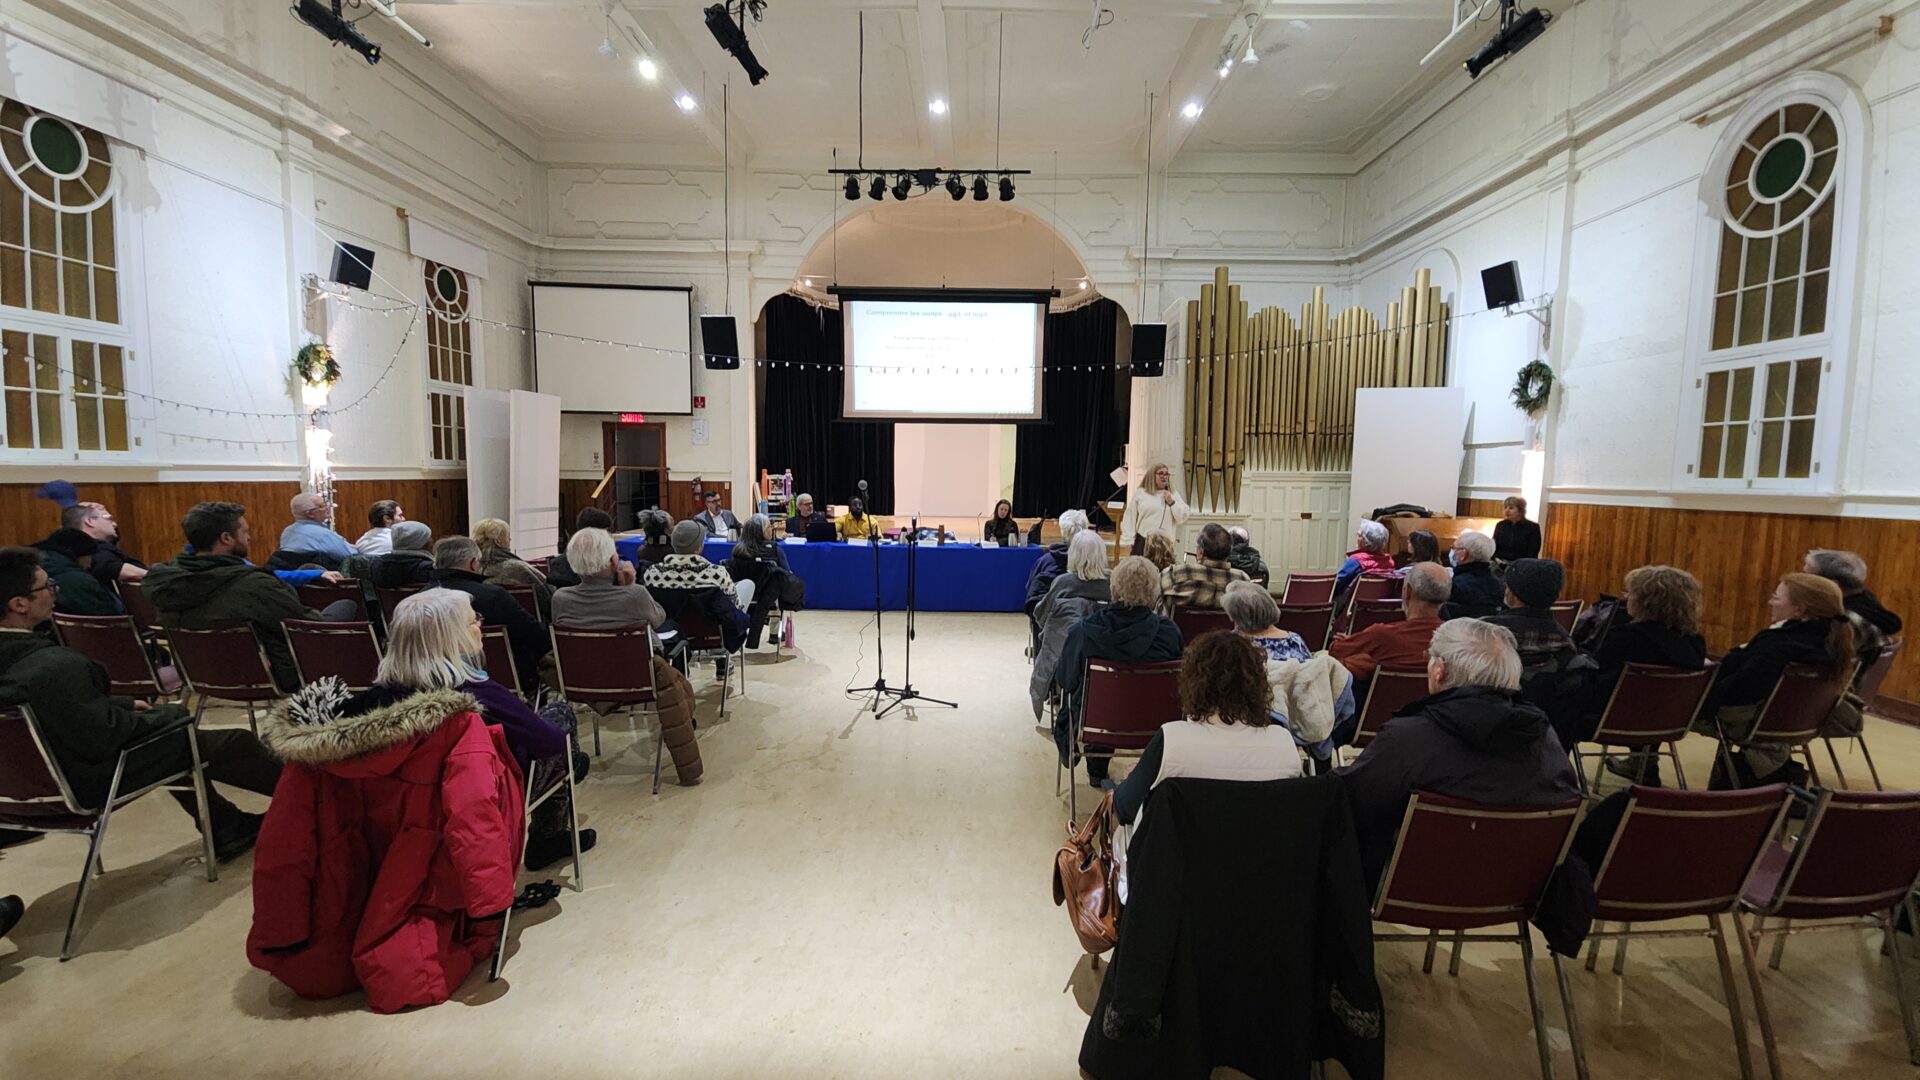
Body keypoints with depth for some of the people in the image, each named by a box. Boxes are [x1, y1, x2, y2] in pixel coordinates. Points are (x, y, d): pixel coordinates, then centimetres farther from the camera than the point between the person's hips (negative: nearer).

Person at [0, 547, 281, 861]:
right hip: (91, 780, -9)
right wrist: (172, 713, -11)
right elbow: (104, 738, -26)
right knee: (233, 742, -1)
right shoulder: (54, 667, -35)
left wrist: (126, 704, 10)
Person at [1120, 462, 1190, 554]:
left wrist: (1171, 502, -6)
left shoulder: (1173, 495, 11)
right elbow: (1130, 518, 4)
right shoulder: (1140, 493, 5)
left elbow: (1183, 517, 5)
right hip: (1142, 542, -1)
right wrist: (1129, 540, -2)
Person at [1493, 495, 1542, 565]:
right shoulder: (1500, 525, 12)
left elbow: (1532, 553, -3)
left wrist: (1518, 564, -16)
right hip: (1500, 565, 3)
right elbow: (1492, 546, 14)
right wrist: (1496, 559, -5)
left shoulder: (1533, 527, 2)